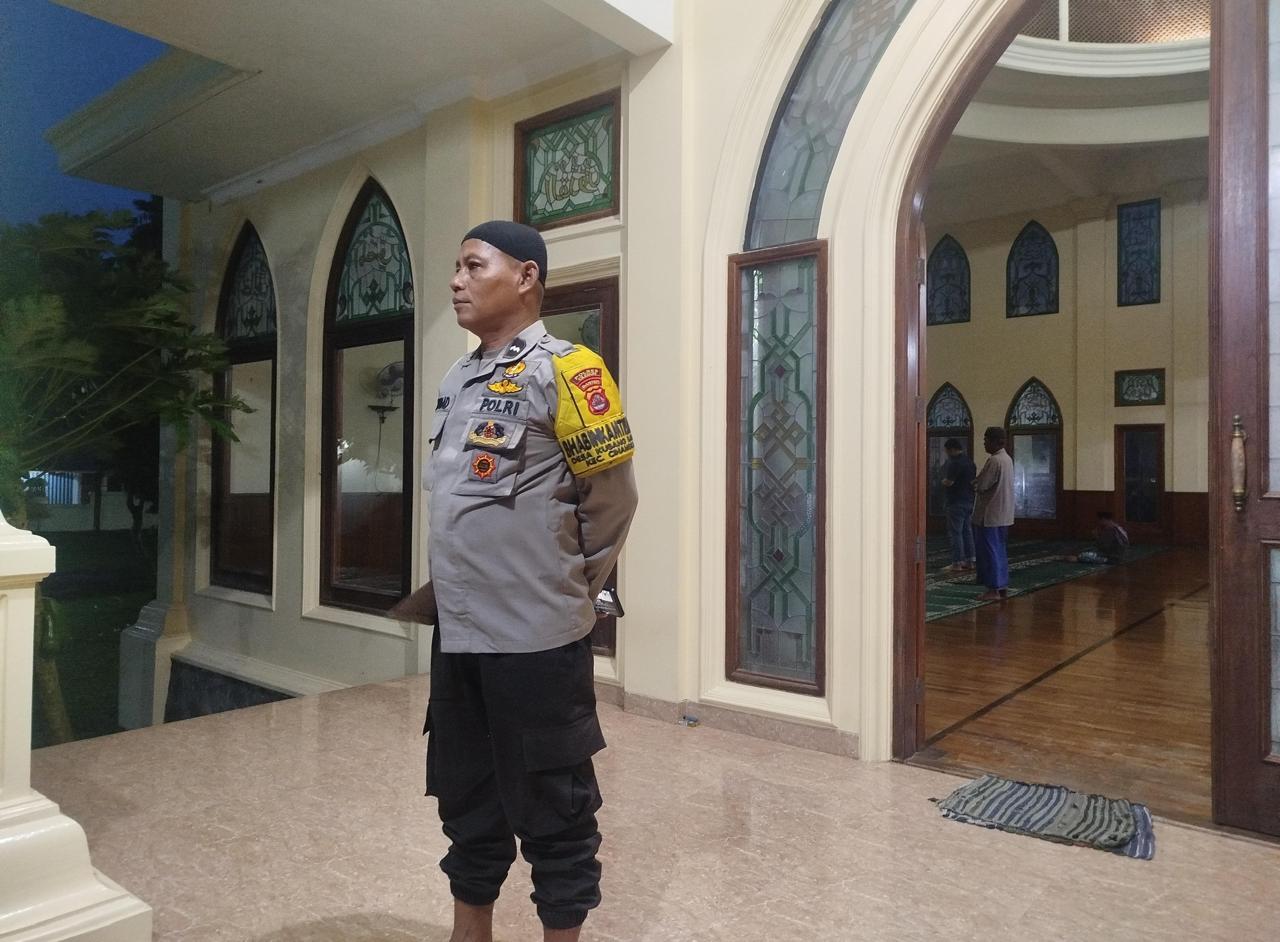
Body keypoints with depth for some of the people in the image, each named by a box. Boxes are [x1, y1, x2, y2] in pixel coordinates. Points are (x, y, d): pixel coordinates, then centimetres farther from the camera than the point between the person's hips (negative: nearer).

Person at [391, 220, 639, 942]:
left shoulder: (561, 369, -11)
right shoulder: (457, 380, 13)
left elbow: (612, 494, -9)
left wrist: (569, 589, 0)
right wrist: (449, 588, 15)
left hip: (536, 637, -8)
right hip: (457, 631, 8)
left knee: (553, 808, 7)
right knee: (466, 797, 21)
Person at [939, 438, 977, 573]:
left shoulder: (955, 463, -16)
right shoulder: (970, 461, 15)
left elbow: (948, 482, -20)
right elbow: (973, 480, 22)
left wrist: (943, 481, 0)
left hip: (957, 502, -10)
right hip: (969, 500, 10)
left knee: (955, 533, -6)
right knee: (967, 531, 13)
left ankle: (956, 564, -6)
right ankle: (969, 561, 17)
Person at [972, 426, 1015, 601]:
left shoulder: (994, 460, -19)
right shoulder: (1007, 459, 12)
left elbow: (981, 485, -19)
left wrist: (974, 484, 1)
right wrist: (979, 484, 6)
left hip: (990, 515, -10)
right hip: (1003, 514, 10)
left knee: (989, 551, -3)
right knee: (1000, 551, 15)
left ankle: (994, 589, 0)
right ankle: (1003, 587, 19)